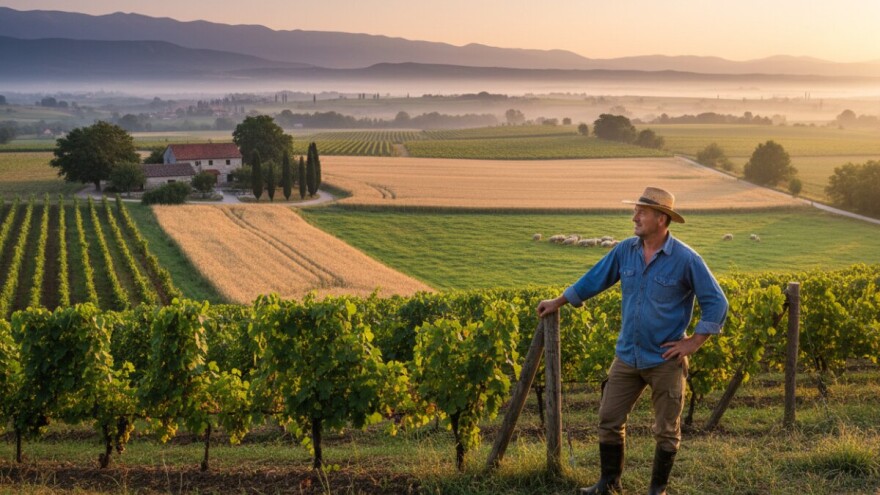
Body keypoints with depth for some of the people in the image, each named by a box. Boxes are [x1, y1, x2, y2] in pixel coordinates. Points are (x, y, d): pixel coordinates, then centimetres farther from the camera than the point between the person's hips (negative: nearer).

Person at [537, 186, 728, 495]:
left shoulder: (685, 259, -13)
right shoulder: (625, 250, 1)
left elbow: (716, 303, -10)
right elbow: (594, 279, 14)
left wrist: (693, 343, -11)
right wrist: (558, 302, 18)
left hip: (666, 360, -4)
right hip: (627, 355, 5)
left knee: (666, 430, 6)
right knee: (609, 419, 7)